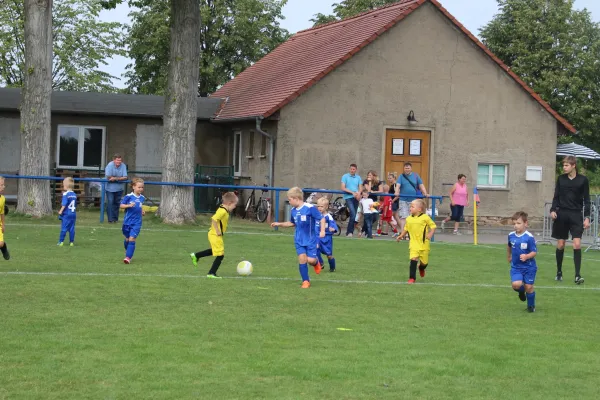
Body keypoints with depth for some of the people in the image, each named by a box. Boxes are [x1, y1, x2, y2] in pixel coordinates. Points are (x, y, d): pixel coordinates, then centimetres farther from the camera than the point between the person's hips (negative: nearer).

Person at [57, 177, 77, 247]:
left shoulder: (65, 194, -10)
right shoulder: (74, 194, 11)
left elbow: (64, 204, -17)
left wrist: (60, 211, -11)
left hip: (66, 214, -6)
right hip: (73, 214, 6)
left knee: (64, 228, -3)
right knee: (72, 228, 8)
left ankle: (61, 241, -2)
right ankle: (71, 242, 8)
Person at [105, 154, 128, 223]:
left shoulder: (123, 166, -5)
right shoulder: (110, 165, -14)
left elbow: (125, 178, -10)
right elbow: (109, 177, -18)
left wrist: (115, 178, -20)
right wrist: (120, 178, -8)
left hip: (119, 188, 3)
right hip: (110, 187, -3)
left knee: (117, 203, 8)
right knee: (110, 203, -7)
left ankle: (115, 218, 18)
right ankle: (110, 219, -4)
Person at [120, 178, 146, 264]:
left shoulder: (142, 198, 4)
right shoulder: (128, 196, -10)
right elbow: (121, 205, -8)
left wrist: (142, 211, 5)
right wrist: (129, 205, -24)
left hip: (137, 223, 1)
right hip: (127, 221, -1)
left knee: (132, 239, -11)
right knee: (127, 239, 15)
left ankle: (128, 257, -11)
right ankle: (128, 251, 42)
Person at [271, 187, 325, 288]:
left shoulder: (310, 208, -16)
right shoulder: (293, 211, 4)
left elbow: (322, 219, -12)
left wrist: (322, 231, -24)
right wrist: (279, 224, 14)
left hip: (311, 239, -5)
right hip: (299, 240, 5)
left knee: (310, 260, -10)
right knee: (302, 258, -8)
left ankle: (316, 263, 28)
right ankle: (305, 281, 3)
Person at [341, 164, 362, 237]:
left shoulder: (358, 177, 14)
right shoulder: (345, 176, 3)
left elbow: (360, 188, 11)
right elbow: (343, 188, -4)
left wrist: (358, 193, -12)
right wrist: (352, 192, -14)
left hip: (356, 198, 5)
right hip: (348, 197, -5)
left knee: (353, 215, 6)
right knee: (353, 214, -19)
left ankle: (349, 232, 14)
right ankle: (349, 231, -15)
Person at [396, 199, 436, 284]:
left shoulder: (425, 218, -8)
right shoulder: (409, 219, 5)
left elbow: (433, 226, -3)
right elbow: (406, 228, 20)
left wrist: (430, 234, -16)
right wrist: (401, 236, 13)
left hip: (424, 243, -2)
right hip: (414, 243, 2)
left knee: (424, 261, 9)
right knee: (413, 259, -17)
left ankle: (421, 268, 47)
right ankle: (412, 278, -12)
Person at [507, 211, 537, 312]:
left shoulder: (529, 237, -16)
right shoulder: (511, 235, -1)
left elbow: (534, 252, -14)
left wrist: (527, 256, -31)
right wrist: (509, 257, 29)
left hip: (529, 267, -3)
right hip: (516, 266, 3)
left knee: (529, 286, 1)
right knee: (516, 284, -17)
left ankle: (531, 306, 26)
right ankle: (521, 291, 21)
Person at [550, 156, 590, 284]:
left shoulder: (583, 180, -1)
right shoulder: (561, 179, 5)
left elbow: (586, 200, 2)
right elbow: (556, 197, 9)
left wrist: (587, 217, -5)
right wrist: (553, 210, -6)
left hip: (576, 215, -2)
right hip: (561, 214, 2)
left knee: (577, 244, -12)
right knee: (560, 244, 6)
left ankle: (578, 275, -9)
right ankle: (559, 272, 20)